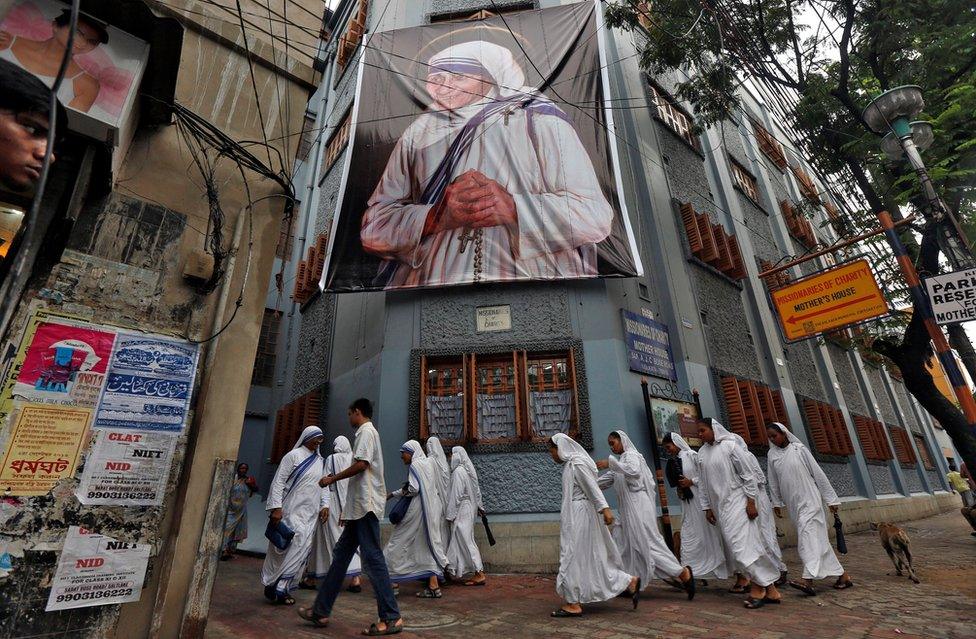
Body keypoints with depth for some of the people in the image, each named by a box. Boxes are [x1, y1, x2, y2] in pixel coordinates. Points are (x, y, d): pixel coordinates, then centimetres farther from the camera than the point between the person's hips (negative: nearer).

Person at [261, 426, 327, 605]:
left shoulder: (320, 461, 12)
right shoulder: (294, 455, -6)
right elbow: (278, 482, -9)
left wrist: (324, 505, 8)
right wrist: (276, 508, -15)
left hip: (310, 513, 6)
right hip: (292, 510, -6)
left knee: (301, 550, 4)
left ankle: (282, 589, 16)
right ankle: (275, 587, 6)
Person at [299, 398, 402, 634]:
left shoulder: (366, 431, -8)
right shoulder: (367, 433, 21)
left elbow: (361, 464, -21)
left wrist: (332, 478, -7)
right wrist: (347, 508, 25)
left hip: (366, 505, -10)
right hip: (360, 506, 10)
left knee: (372, 557, -8)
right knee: (341, 554, 14)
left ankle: (391, 618, -4)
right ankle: (321, 611, 24)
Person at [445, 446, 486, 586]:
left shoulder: (458, 471, -18)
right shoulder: (468, 470, 9)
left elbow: (456, 495, -19)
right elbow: (477, 491, 15)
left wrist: (450, 515, -14)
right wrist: (479, 506, 22)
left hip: (461, 510, -9)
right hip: (470, 508, 9)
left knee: (466, 541, -3)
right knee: (462, 540, 16)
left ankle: (479, 574, -1)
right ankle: (458, 571, 25)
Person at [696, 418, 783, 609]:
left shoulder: (730, 446, -9)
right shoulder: (702, 453, 7)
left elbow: (748, 475, -7)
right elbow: (703, 484, 13)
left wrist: (751, 502, -10)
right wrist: (707, 507, 12)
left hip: (737, 503, -5)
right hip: (720, 507, 6)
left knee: (741, 545, -9)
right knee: (749, 544, 9)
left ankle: (758, 587, 7)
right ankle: (769, 588, 17)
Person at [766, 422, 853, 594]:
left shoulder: (799, 449, -8)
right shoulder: (772, 454, 3)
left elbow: (818, 473, -3)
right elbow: (773, 482, 10)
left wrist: (830, 498, 0)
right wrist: (777, 503, 14)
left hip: (809, 499, -4)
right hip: (793, 503, 5)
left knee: (807, 535, -15)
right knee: (817, 538, 9)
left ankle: (808, 580, -21)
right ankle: (842, 574, 21)